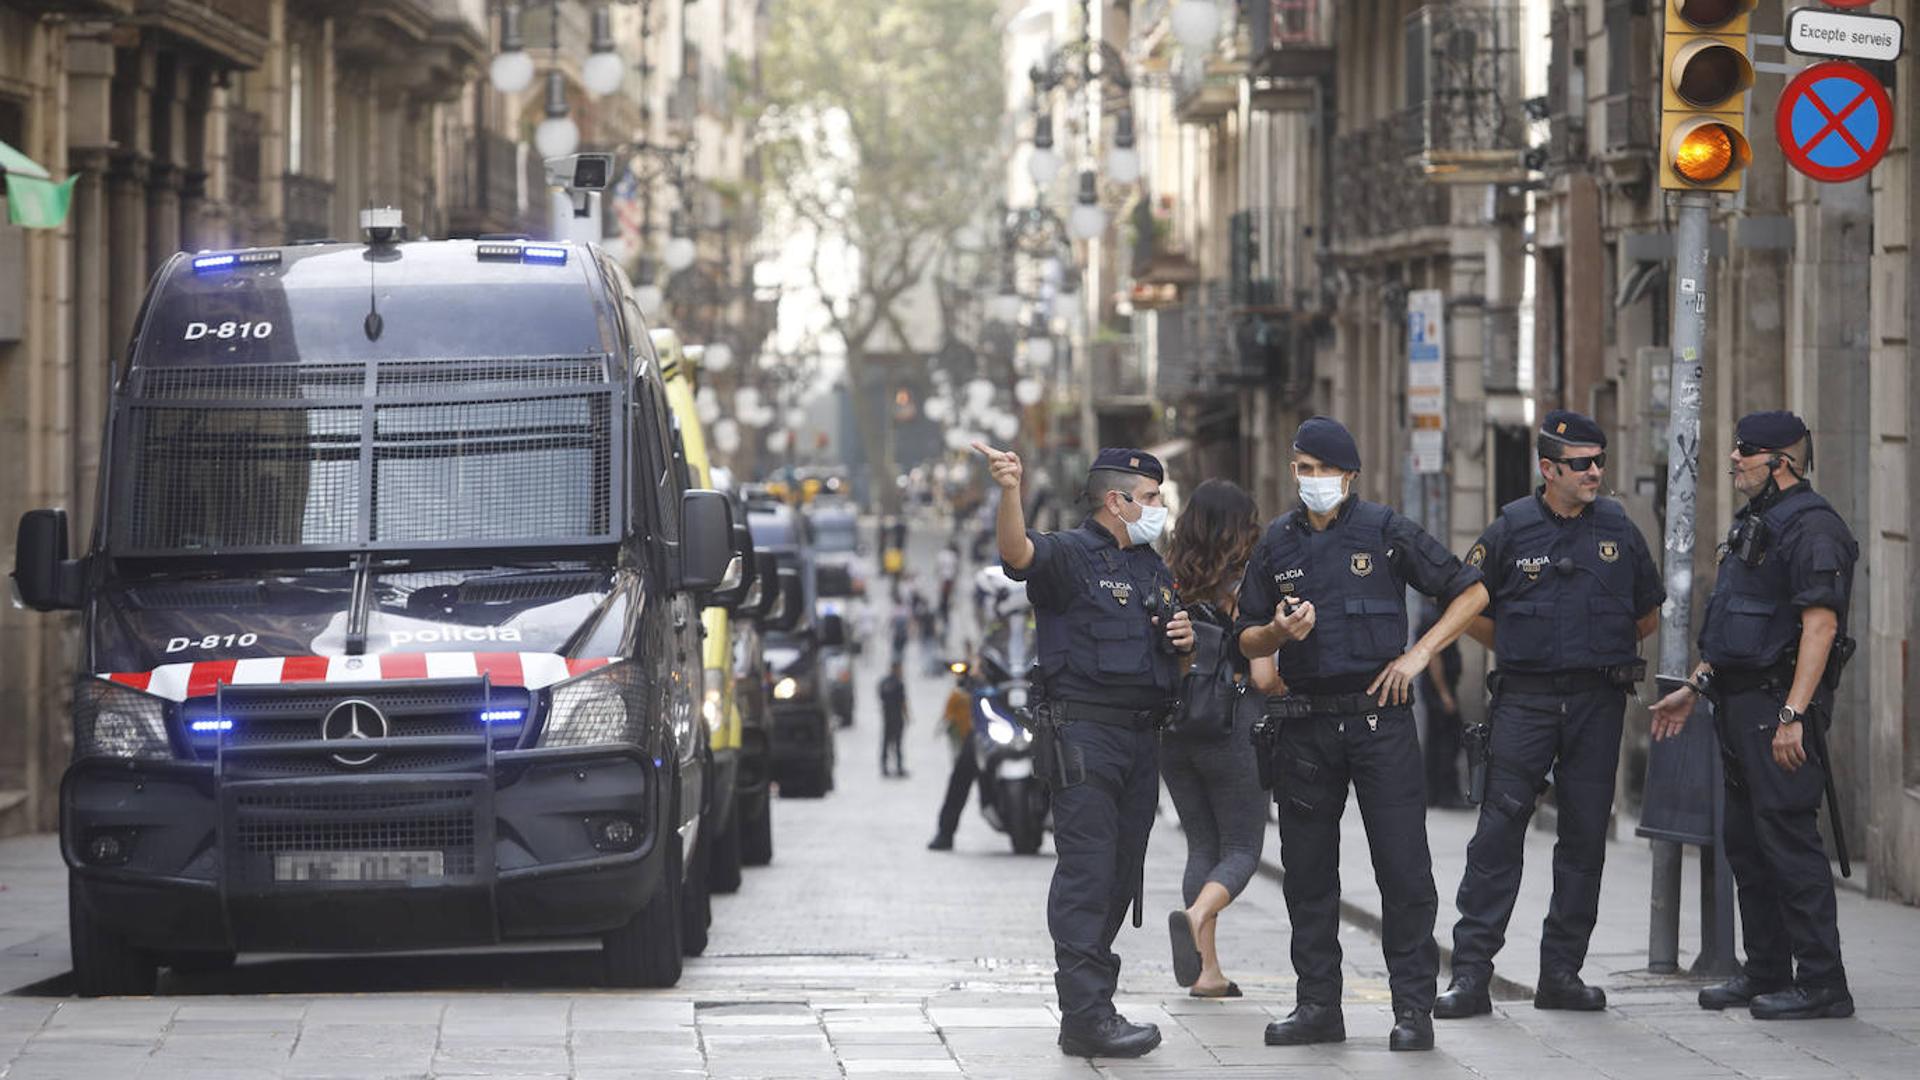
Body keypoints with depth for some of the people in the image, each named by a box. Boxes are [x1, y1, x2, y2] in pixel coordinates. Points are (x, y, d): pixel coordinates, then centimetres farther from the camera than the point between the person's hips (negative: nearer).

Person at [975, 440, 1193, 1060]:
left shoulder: (1154, 569, 21)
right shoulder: (1070, 556, -6)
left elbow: (1169, 652, 31)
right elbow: (1016, 551, -27)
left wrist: (1185, 637, 7)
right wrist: (1010, 494, -46)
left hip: (1140, 736, 8)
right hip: (1084, 734, -8)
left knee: (1121, 877, 10)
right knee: (1087, 874, -13)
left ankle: (1089, 1007, 17)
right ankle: (1086, 1019, -18)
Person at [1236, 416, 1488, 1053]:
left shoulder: (1384, 531, 0)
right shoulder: (1277, 542, 10)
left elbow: (1471, 592, 3)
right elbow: (1247, 641, 15)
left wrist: (1419, 654, -5)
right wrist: (1279, 632, -7)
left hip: (1380, 716, -4)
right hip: (1305, 725, 4)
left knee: (1403, 866, -6)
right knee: (1308, 871, 6)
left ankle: (1414, 1009, -2)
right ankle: (1318, 1005, 14)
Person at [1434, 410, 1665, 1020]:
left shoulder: (1618, 529, 6)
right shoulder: (1511, 529, -1)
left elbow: (1648, 615, 18)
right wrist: (1521, 650, 10)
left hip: (1598, 701, 3)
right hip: (1525, 697, -2)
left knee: (1585, 835, 5)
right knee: (1499, 827, -8)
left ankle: (1562, 973, 13)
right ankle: (1471, 974, -8)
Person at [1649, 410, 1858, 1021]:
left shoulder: (1812, 529, -14)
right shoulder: (1755, 524, 18)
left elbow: (1820, 625, -21)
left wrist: (1792, 714, -27)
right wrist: (1694, 689, 24)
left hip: (1780, 702, -10)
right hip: (1741, 703, 10)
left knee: (1788, 840, -10)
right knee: (1746, 842, 13)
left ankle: (1821, 985, -8)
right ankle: (1766, 973, 21)